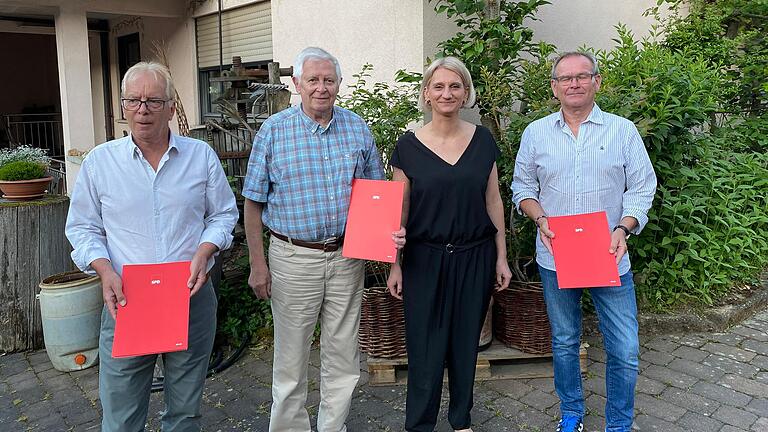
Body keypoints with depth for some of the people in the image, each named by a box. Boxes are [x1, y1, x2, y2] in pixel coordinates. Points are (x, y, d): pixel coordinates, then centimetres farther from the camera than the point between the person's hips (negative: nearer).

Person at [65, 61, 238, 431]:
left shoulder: (202, 155, 3)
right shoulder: (99, 161, 2)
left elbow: (223, 214, 8)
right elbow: (83, 227, 7)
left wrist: (204, 252, -10)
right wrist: (105, 272, -10)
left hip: (192, 298, 1)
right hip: (124, 302, 0)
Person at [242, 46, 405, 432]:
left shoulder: (357, 128, 4)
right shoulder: (274, 130, -3)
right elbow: (253, 202, -1)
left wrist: (389, 230, -7)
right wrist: (257, 264, -4)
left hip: (347, 256, 3)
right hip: (294, 258, -2)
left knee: (343, 356, 13)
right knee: (291, 357, 9)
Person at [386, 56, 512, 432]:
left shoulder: (482, 140, 2)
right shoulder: (408, 146, -3)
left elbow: (493, 201, 6)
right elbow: (399, 210, 1)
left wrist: (501, 257, 5)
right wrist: (395, 265, 0)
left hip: (475, 257, 2)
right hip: (425, 259, -1)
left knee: (466, 342, 13)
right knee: (425, 346, 4)